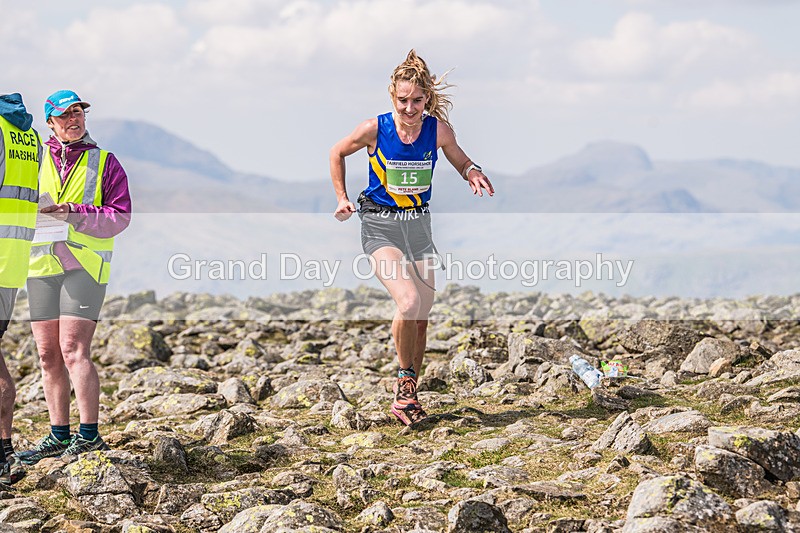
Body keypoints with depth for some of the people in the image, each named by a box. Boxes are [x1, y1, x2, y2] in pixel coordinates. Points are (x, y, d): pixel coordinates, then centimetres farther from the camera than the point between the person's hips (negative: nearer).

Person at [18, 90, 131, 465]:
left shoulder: (104, 162, 5)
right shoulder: (37, 161, 12)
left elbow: (120, 216, -3)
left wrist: (75, 215, -16)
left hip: (85, 265, -4)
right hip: (42, 265, 4)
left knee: (73, 350, -13)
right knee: (48, 354, 6)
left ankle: (90, 434, -9)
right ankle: (59, 435, 14)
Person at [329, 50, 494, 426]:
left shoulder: (438, 129, -6)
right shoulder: (374, 129, -12)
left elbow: (460, 161, 11)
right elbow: (337, 153, 6)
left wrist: (472, 173, -11)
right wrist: (342, 198, 4)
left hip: (418, 224, 4)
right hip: (379, 225, -4)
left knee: (422, 315, 4)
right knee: (409, 301, -25)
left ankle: (408, 395, 20)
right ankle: (405, 380, -6)